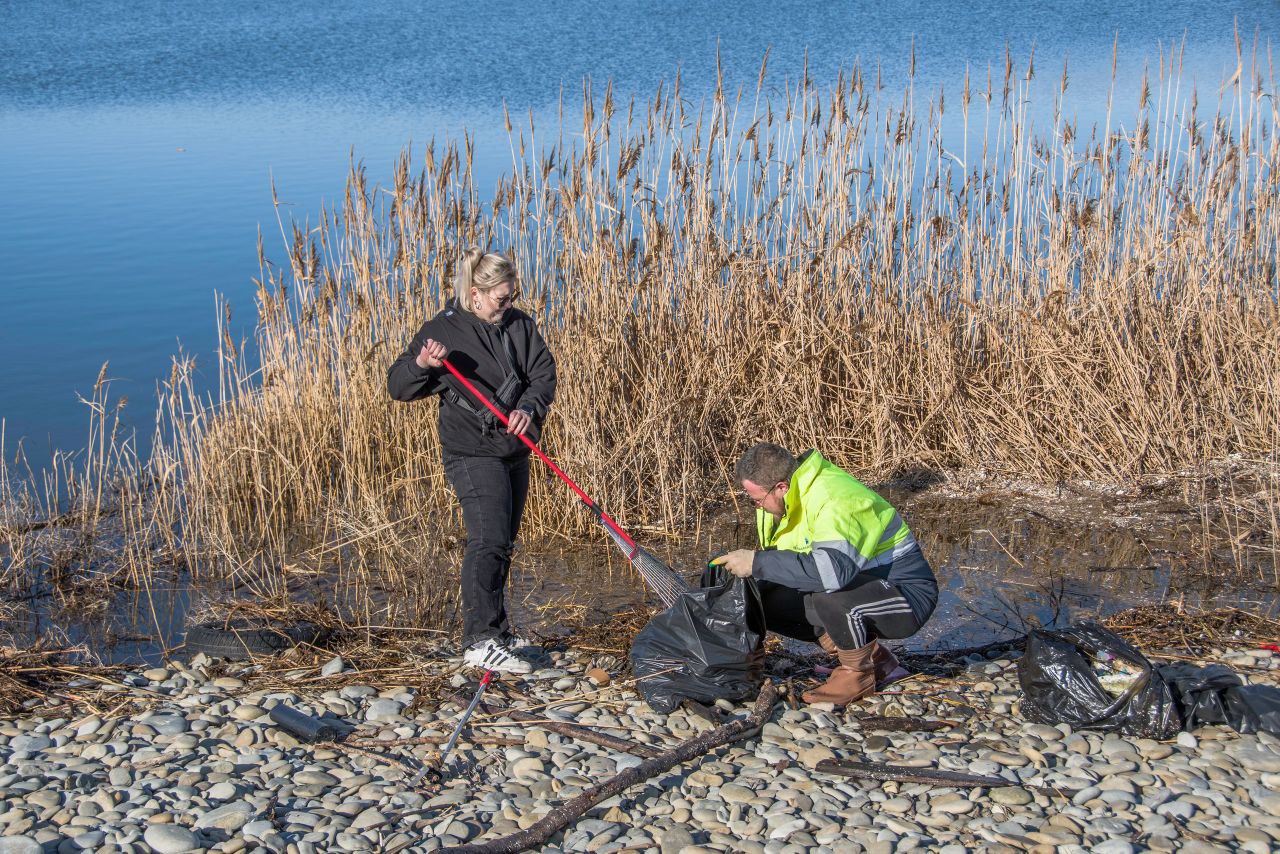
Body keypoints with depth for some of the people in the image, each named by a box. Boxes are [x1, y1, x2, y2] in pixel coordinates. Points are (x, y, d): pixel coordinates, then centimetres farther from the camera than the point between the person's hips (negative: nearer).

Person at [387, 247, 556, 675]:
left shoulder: (519, 324, 6)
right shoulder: (442, 331, -9)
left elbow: (543, 371, 2)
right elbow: (397, 386, -9)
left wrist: (529, 407, -18)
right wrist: (421, 363, -31)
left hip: (514, 450, 7)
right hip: (472, 452, -7)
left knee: (503, 543, 14)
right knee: (488, 540, -18)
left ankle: (493, 632, 27)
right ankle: (481, 641, -20)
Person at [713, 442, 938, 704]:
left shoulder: (834, 500, -28)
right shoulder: (792, 499, 1)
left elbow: (831, 571, -43)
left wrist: (757, 563, -35)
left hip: (907, 595, -10)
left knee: (829, 594, -38)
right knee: (768, 599, -2)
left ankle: (858, 673, -9)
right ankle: (873, 658, 5)